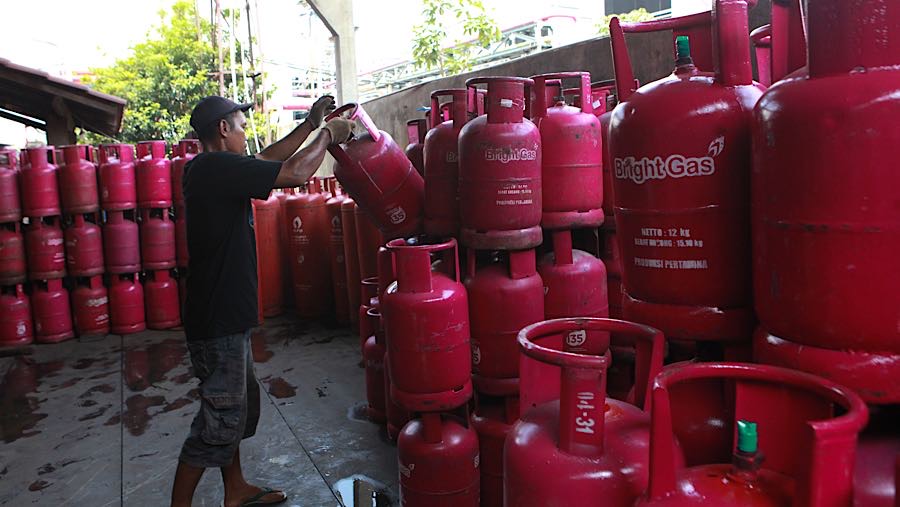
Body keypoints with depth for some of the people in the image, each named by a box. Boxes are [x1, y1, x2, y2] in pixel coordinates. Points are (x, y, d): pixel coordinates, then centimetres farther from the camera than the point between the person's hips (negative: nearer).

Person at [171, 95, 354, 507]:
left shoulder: (209, 169, 11)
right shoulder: (217, 167, -19)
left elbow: (269, 159, 22)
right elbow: (295, 173, -20)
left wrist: (311, 124, 19)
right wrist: (328, 135, -4)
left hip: (225, 314, 10)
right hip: (218, 319, -10)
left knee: (241, 404, 22)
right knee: (219, 420, 0)